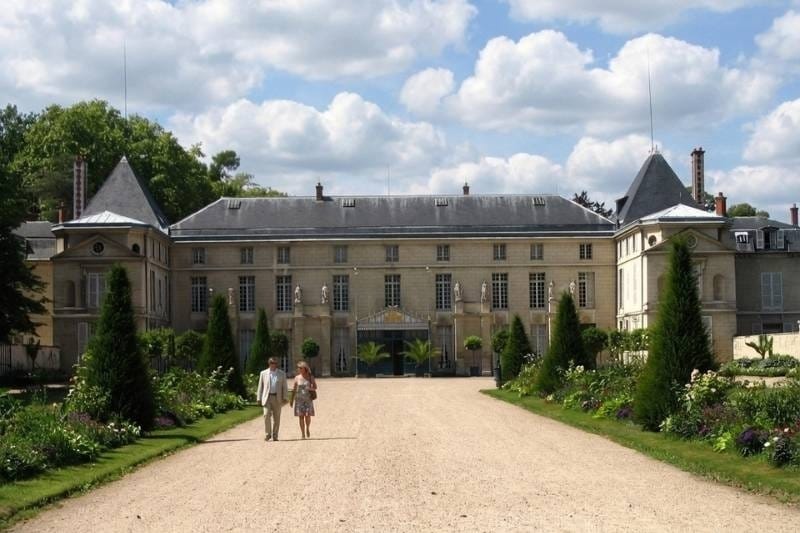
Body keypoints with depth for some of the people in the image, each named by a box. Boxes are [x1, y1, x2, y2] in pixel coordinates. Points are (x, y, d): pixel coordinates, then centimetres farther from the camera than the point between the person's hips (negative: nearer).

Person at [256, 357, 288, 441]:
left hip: (277, 398, 1)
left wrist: (285, 398, 1)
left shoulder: (282, 374, 9)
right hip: (267, 397, -1)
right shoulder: (263, 373, 9)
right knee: (266, 415, -15)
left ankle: (274, 436, 10)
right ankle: (268, 434, -3)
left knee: (276, 418, 2)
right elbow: (260, 386, 10)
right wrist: (259, 398, 4)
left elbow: (284, 387, 10)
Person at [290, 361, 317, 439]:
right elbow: (294, 389, 8)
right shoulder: (297, 378, 3)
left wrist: (311, 388, -14)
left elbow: (315, 387, 9)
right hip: (299, 399, 1)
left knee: (307, 415, -9)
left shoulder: (311, 377, 1)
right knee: (301, 416, -4)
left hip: (308, 399, -1)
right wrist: (292, 400, 5)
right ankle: (303, 434, 0)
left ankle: (307, 429, 19)